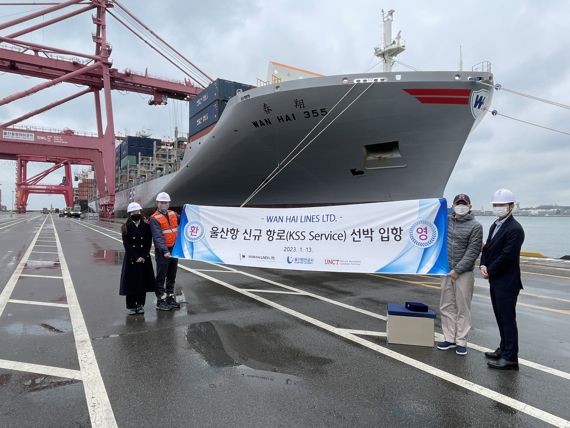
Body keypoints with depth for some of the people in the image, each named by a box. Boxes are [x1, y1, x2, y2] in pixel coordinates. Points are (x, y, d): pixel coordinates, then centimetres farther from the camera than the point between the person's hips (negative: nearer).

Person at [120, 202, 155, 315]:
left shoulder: (146, 226, 3)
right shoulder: (126, 227, 0)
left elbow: (149, 243, 1)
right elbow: (126, 245, -5)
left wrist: (143, 257, -9)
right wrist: (136, 258, -12)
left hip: (144, 259, 1)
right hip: (131, 259, -1)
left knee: (143, 281, 6)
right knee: (131, 282, 2)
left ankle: (140, 304, 20)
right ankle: (131, 306, 14)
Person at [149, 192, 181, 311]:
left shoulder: (173, 214, 8)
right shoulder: (154, 219, -12)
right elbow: (158, 237, -23)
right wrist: (165, 250, -33)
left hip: (174, 249, 7)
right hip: (162, 252, -6)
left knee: (172, 276, 16)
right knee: (161, 277, 3)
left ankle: (170, 297, 30)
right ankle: (160, 301, 13)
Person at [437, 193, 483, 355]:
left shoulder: (475, 226, -6)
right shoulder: (446, 220, 6)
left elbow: (472, 252, -10)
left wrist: (457, 270, -14)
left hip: (464, 273, -4)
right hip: (446, 271, 4)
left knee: (462, 308, 3)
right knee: (447, 307, 10)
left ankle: (461, 342, 13)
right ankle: (449, 338, 20)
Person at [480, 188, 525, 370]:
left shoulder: (514, 229, -16)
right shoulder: (495, 225, 13)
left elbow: (506, 256, -21)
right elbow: (487, 248, 14)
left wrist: (490, 272, -11)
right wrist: (483, 265, -3)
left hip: (506, 282, -9)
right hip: (495, 280, 9)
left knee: (508, 319, -1)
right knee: (501, 318, 18)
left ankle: (510, 358, 8)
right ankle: (504, 349, 31)